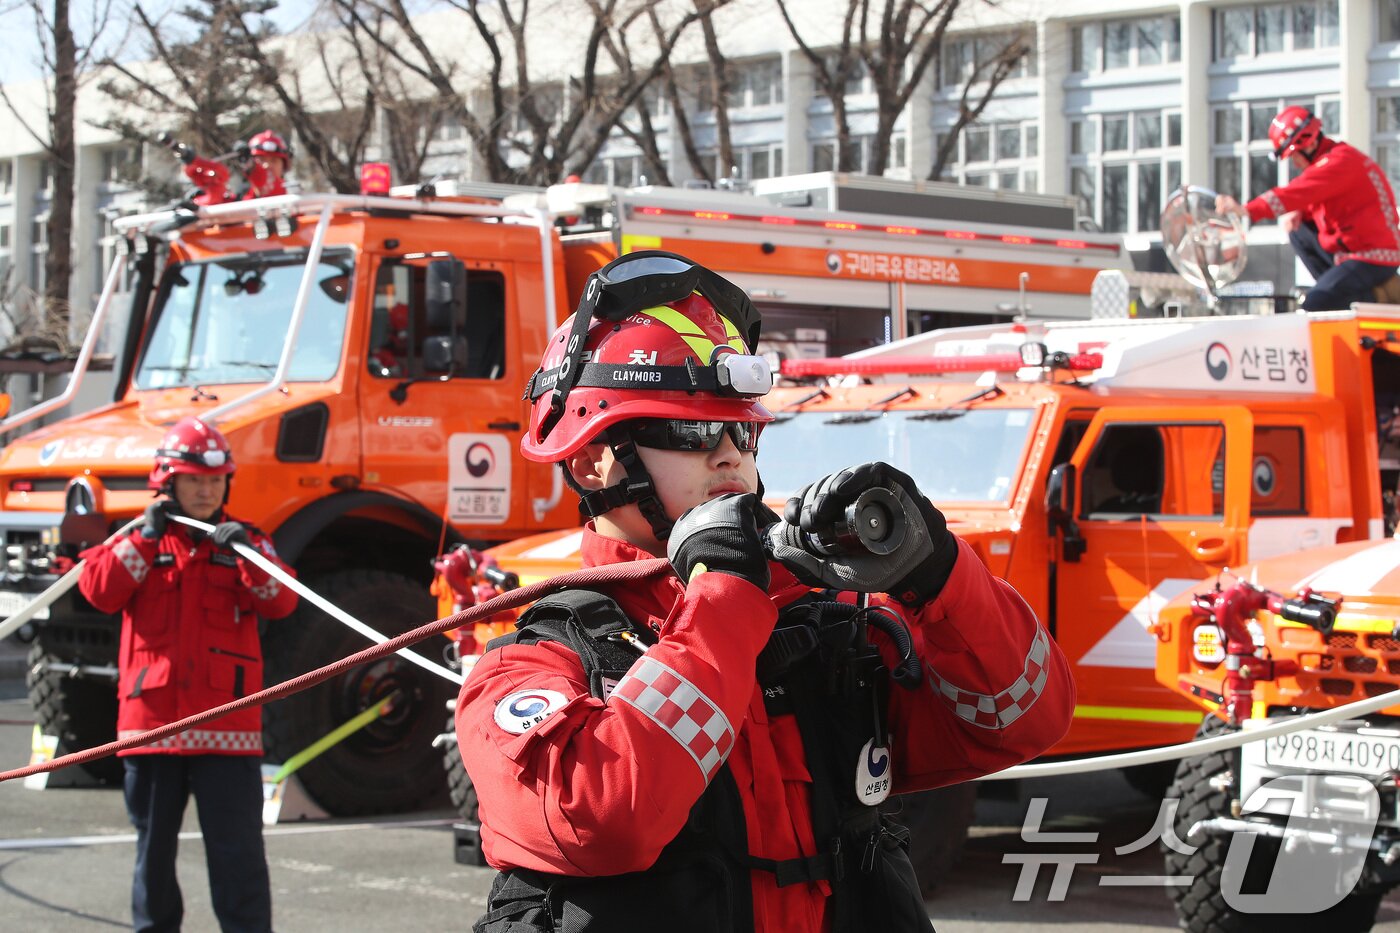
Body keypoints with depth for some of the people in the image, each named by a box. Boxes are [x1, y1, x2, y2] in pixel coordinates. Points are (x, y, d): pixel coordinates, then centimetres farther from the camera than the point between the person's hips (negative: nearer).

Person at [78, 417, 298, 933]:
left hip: (225, 720, -1)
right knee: (154, 844, 11)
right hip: (152, 714, 1)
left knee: (237, 847, -4)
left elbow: (281, 601, -6)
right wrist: (146, 539, -12)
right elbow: (99, 590, -6)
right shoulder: (136, 540, 10)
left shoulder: (244, 541, 9)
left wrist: (247, 556, -22)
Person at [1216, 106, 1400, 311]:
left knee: (1313, 309, -18)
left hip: (1372, 260, -10)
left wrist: (1247, 210, -38)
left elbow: (1299, 192, -30)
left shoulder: (1341, 161, -19)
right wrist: (1297, 215, -7)